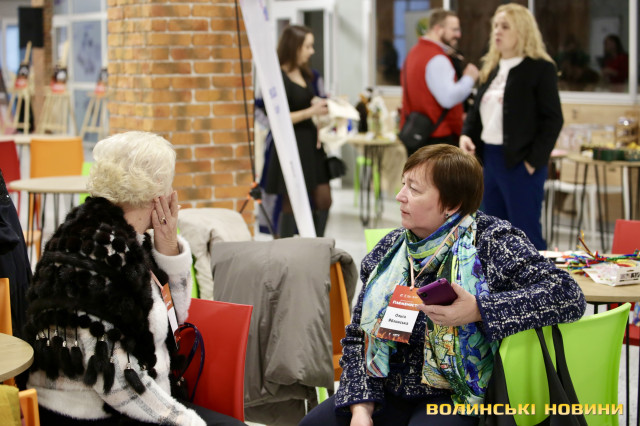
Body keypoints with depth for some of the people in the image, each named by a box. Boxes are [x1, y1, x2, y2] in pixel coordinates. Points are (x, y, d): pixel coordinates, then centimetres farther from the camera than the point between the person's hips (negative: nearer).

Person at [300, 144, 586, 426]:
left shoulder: (492, 241, -9)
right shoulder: (389, 249, 7)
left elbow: (569, 296, -20)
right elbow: (357, 336, 9)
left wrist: (478, 310, -29)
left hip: (455, 399, -5)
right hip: (388, 391, 5)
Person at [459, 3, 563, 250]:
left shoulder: (540, 68, -8)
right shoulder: (491, 69, 14)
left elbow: (552, 119, -11)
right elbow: (477, 110, 21)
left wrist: (534, 161, -16)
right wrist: (466, 134, 1)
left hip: (519, 163, -7)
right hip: (489, 158, 8)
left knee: (526, 235, -4)